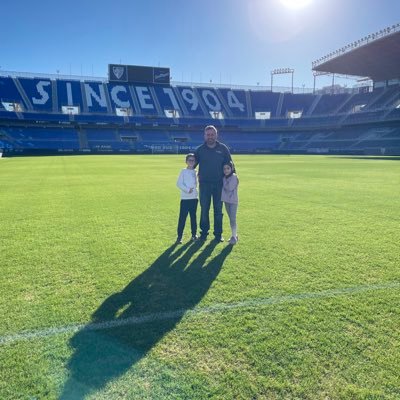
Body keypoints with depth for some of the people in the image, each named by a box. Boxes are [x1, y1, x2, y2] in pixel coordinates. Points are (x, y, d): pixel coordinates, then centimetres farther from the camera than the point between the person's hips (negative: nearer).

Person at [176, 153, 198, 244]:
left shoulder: (195, 172, 10)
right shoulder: (183, 171, -3)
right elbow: (179, 183, -10)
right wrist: (187, 189, -17)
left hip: (194, 198, 4)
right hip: (185, 198, -4)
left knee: (193, 216, 12)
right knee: (182, 217, -5)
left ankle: (194, 234, 21)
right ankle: (179, 236, 1)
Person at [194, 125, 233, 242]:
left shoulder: (223, 148, 2)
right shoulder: (200, 149, 3)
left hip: (219, 184, 0)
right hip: (204, 184, 0)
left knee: (218, 210, 6)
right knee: (204, 209, 5)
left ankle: (218, 234, 16)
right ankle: (204, 232, 17)